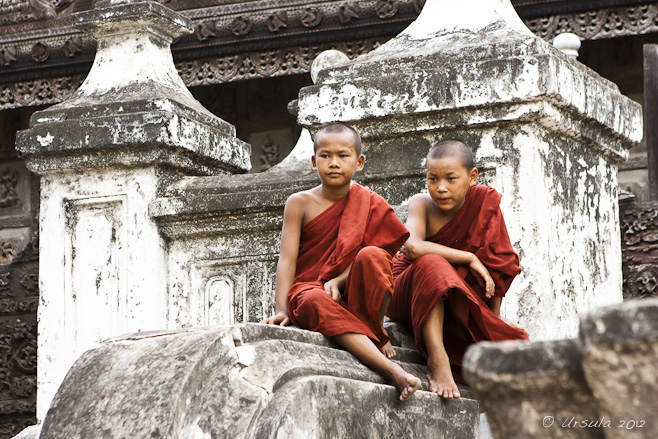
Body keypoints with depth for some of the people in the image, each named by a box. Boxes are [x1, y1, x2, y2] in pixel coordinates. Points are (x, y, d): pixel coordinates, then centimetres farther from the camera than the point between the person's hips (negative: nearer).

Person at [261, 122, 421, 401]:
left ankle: (376, 331, -11)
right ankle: (392, 371, -51)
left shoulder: (368, 204, 5)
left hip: (353, 295, 1)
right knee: (316, 302, -39)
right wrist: (282, 310, -16)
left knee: (371, 256, -31)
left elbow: (372, 256, -6)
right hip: (308, 287, -1)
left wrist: (337, 281, -22)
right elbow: (288, 259, -4)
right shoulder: (300, 203, 3)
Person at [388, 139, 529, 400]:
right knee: (431, 264, -37)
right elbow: (413, 247, -35)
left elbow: (498, 266, -6)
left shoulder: (484, 204, -8)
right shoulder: (421, 205, -14)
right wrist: (470, 259, -31)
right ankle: (437, 359, -41)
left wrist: (494, 323, -11)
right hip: (406, 296, -2)